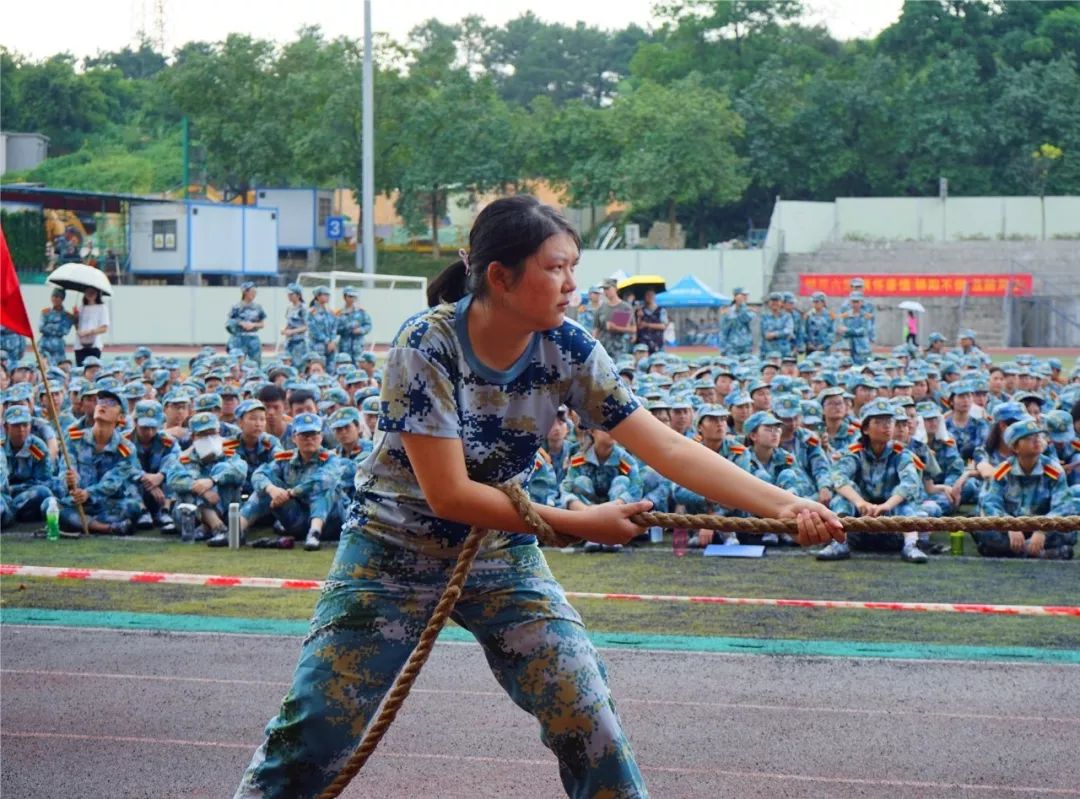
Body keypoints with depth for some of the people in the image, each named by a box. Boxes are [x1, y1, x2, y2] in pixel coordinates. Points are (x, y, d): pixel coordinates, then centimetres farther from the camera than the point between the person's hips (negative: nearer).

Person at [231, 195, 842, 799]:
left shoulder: (569, 351, -13)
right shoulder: (427, 345, -25)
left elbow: (670, 449, -16)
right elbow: (448, 494, -26)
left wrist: (784, 504, -26)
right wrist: (580, 523, -22)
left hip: (502, 555, 4)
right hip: (396, 553, -4)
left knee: (588, 722, -6)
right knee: (313, 735, -4)